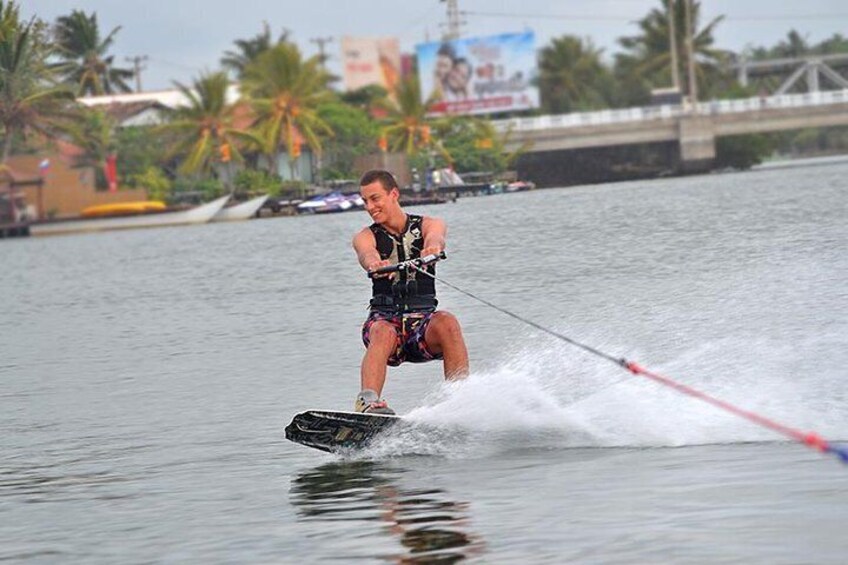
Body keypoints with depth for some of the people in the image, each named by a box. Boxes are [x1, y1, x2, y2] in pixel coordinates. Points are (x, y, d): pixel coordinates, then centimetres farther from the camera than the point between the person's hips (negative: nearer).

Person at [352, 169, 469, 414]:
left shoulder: (427, 225, 7)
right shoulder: (366, 236, 6)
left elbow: (436, 236, -18)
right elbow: (366, 254, -18)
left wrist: (433, 246, -44)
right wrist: (375, 264, -44)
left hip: (423, 320, 0)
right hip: (384, 318, 0)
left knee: (446, 322, -32)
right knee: (384, 333, -35)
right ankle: (367, 402, -51)